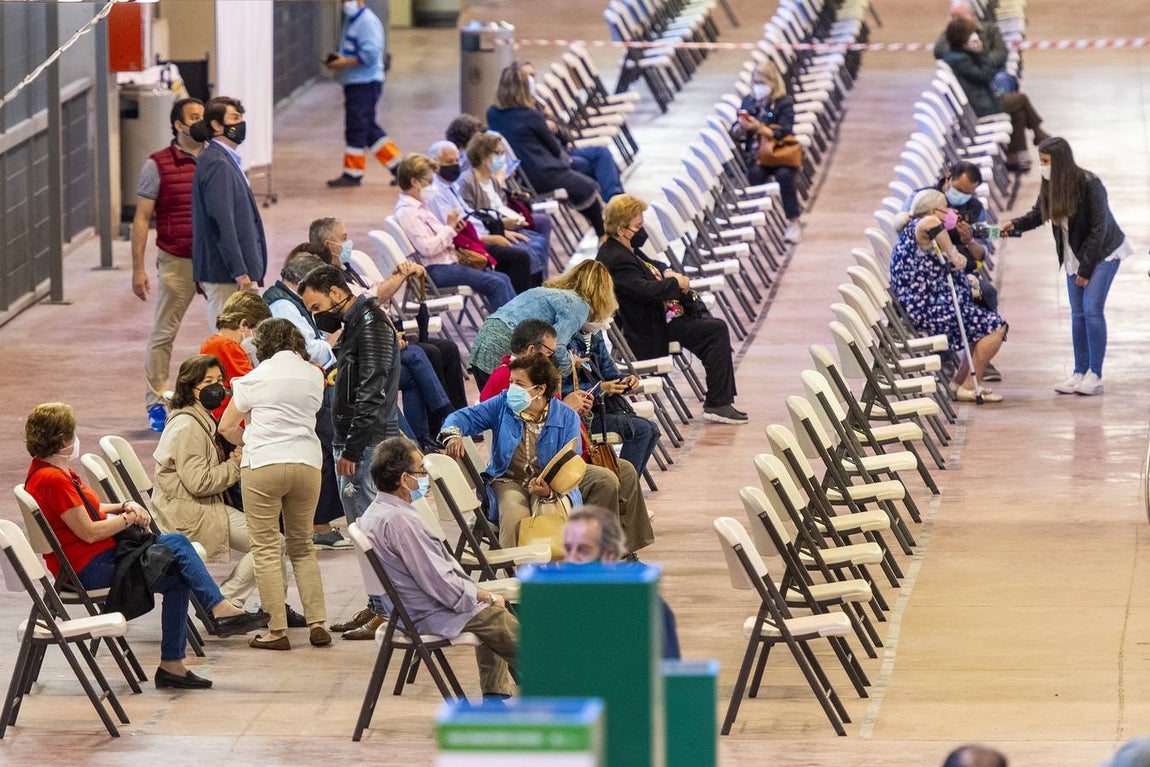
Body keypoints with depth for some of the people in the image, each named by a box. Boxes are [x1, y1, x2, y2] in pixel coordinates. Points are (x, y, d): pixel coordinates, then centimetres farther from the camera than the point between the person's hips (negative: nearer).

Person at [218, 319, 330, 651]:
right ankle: (317, 624, 7)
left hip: (264, 465, -4)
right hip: (307, 462, 4)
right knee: (302, 547, 15)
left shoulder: (257, 378, 0)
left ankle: (277, 631, -4)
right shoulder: (314, 376, 12)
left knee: (266, 549, 0)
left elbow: (226, 427, 3)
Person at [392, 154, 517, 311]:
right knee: (496, 284, -19)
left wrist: (453, 229, 7)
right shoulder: (406, 212, -14)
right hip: (436, 270, -11)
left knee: (503, 279, 3)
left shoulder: (418, 207, 18)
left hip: (449, 262, 11)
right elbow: (427, 248, -22)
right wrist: (449, 228, -12)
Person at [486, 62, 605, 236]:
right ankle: (604, 237, 28)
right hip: (543, 175, -7)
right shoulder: (531, 116, -19)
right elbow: (553, 146, -4)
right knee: (590, 188, 18)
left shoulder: (492, 114, -2)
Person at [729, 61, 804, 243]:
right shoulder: (748, 102, 12)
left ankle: (794, 221, -24)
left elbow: (783, 133, -10)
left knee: (784, 174, -33)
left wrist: (759, 127, -23)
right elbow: (735, 134, 11)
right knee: (755, 173, -32)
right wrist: (740, 128, -13)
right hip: (755, 155, 2)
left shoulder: (784, 103, 2)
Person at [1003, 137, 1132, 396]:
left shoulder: (1089, 185, -24)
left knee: (1092, 310, -13)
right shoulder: (1050, 187, -6)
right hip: (1075, 256, 6)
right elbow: (1038, 215, 4)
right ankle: (1079, 373, 8)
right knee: (1077, 314, 4)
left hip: (1103, 252, -6)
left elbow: (1098, 229, -20)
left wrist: (1086, 268, -18)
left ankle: (1095, 375, -9)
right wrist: (1014, 224, -17)